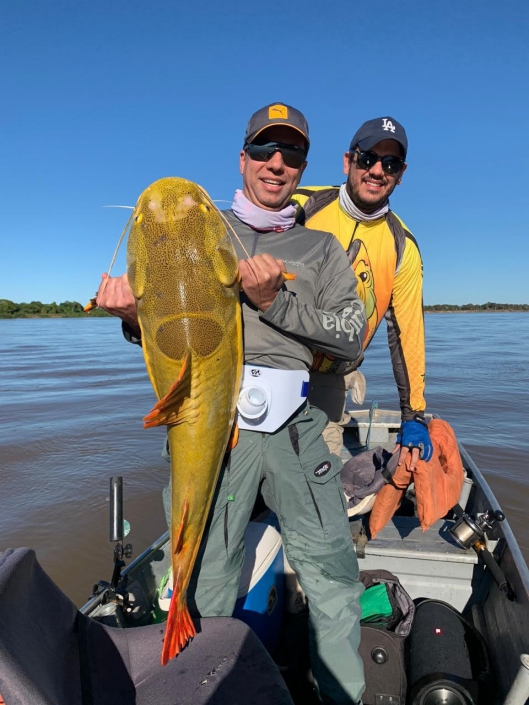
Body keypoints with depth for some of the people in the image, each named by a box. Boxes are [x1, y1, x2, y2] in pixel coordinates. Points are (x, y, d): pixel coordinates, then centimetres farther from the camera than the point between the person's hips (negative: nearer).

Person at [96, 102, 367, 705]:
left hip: (296, 425, 2)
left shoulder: (321, 248, 15)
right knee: (206, 586, 6)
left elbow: (351, 337, 2)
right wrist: (134, 315, -13)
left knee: (334, 576, 9)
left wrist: (274, 301, -11)